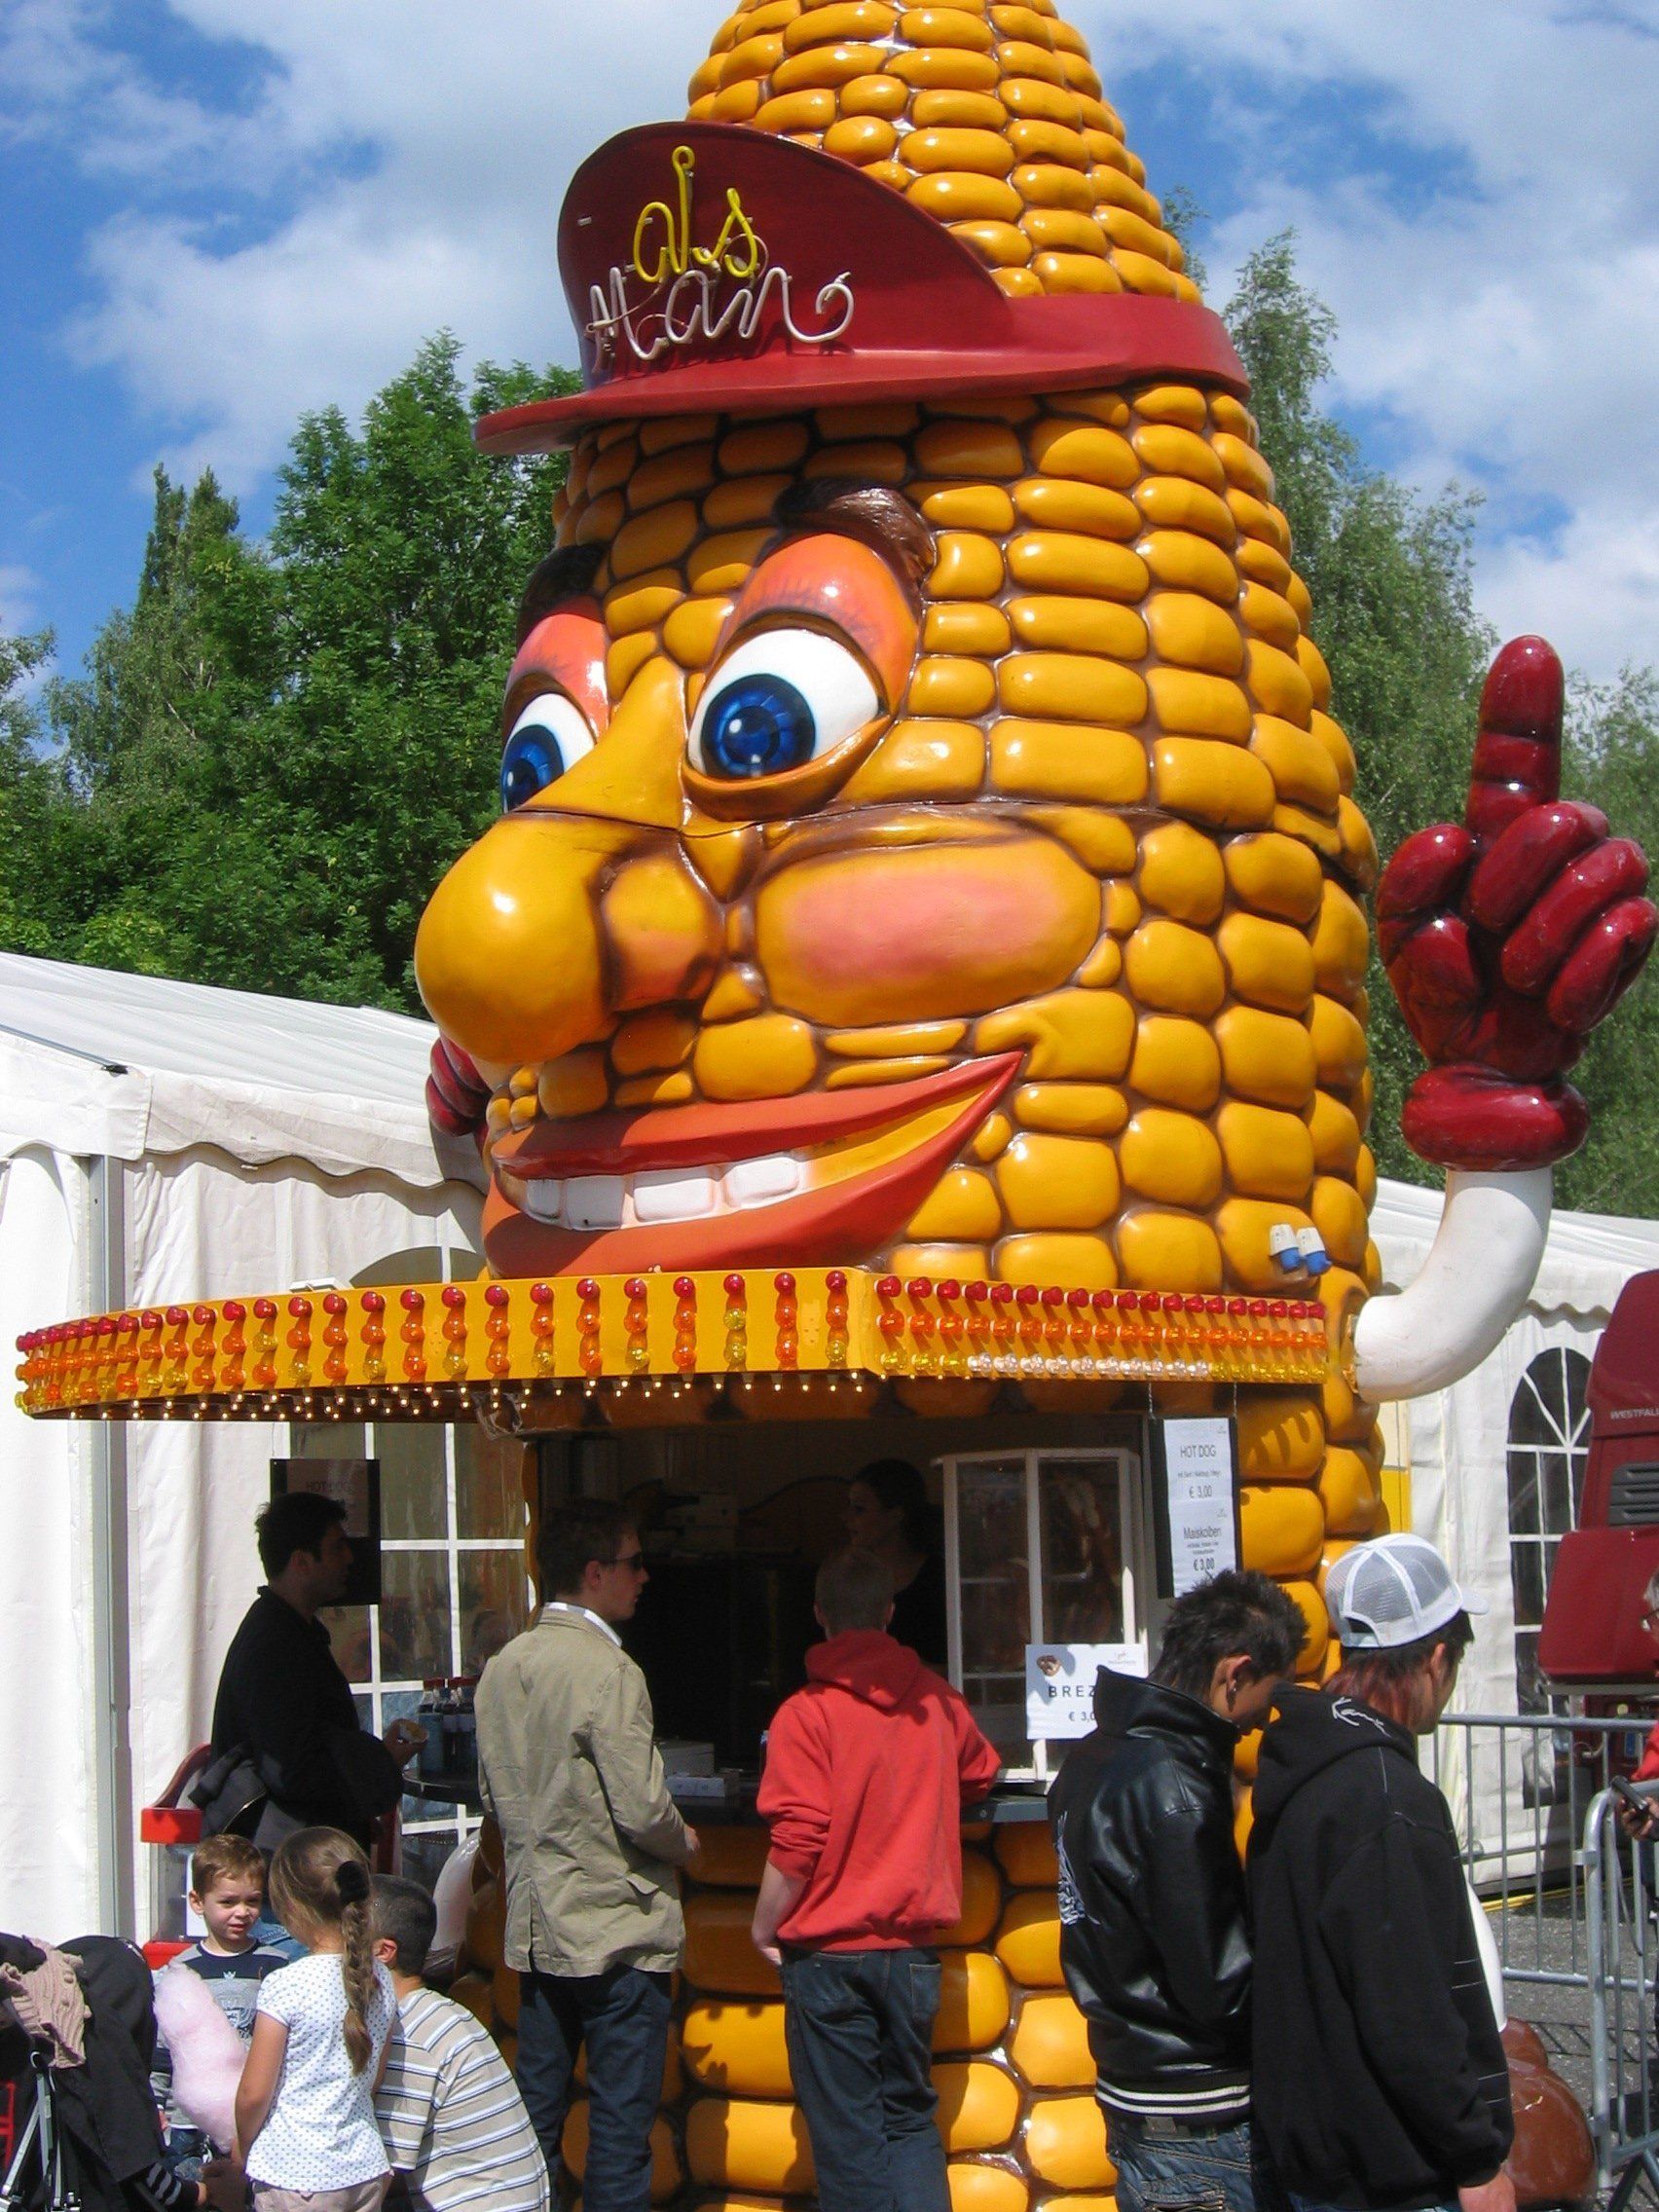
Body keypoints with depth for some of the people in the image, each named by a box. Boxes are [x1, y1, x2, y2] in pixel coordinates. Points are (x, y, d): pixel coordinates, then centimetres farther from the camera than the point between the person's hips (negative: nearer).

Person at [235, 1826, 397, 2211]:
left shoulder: (285, 1986, -17)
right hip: (365, 2170, 6)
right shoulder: (380, 1981, 1)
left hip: (294, 2176, -6)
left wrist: (244, 2150, 6)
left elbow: (253, 2095, -11)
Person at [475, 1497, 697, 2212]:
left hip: (537, 1930, 7)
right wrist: (681, 1841, 1)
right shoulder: (608, 1671, -17)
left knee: (536, 2112, 14)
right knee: (621, 2124, 0)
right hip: (617, 1933, -7)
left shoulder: (502, 1668, 6)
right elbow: (643, 1809, -19)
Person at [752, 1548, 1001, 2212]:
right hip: (914, 1950, 4)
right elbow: (979, 1774, 22)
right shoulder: (937, 1702, 1)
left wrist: (764, 1927, -2)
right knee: (909, 2117, 15)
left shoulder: (806, 1713, -13)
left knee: (847, 2134, 5)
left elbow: (797, 1844, -17)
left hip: (830, 1952, -4)